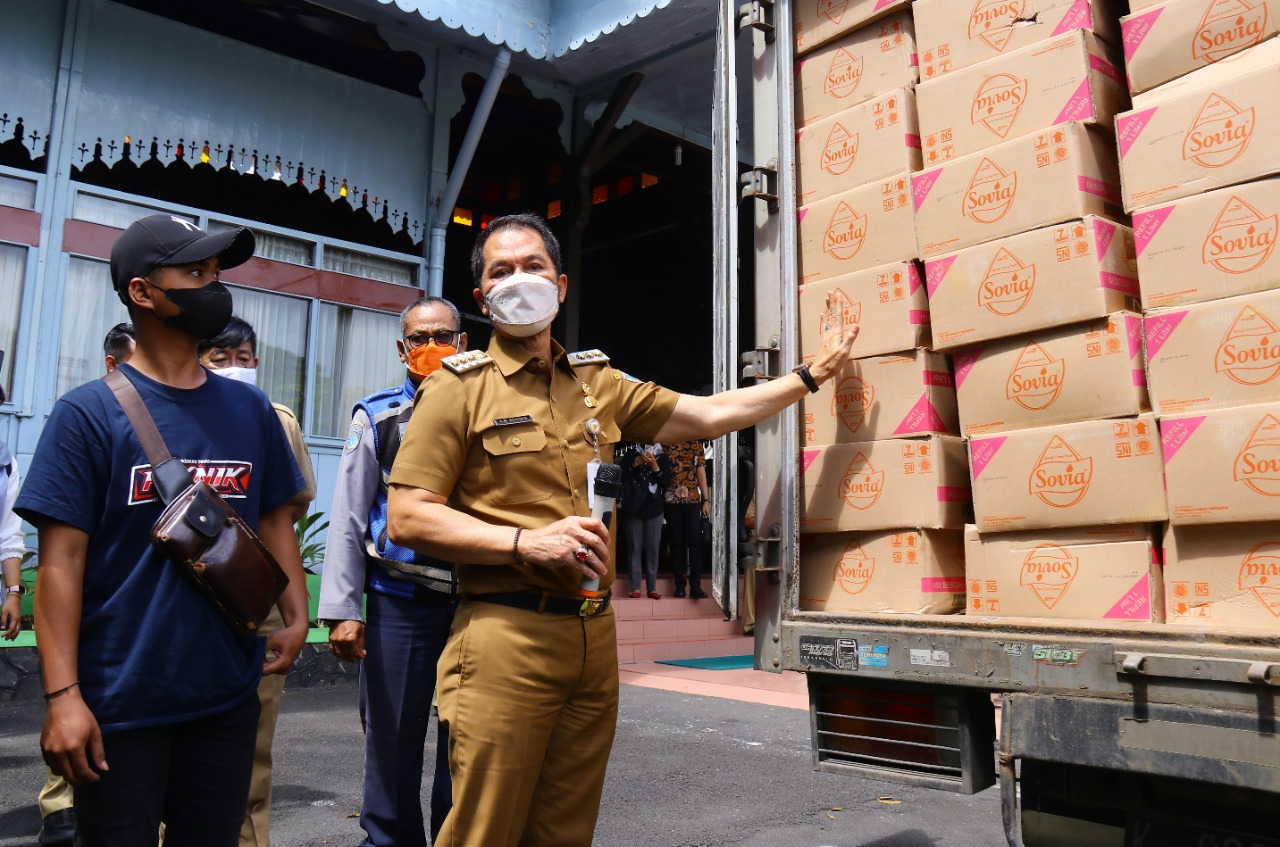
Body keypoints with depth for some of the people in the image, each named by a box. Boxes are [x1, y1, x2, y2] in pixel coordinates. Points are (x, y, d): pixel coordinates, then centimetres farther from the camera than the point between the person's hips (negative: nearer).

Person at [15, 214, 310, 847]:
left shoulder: (250, 410, 6)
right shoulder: (89, 412, -7)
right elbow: (62, 559, -10)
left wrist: (296, 616, 0)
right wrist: (62, 695, -14)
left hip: (228, 696, 4)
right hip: (118, 703, -4)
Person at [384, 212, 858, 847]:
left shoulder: (599, 383, 16)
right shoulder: (458, 387, 0)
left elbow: (711, 414, 20)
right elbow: (406, 518, -7)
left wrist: (813, 373, 21)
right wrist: (525, 541, -16)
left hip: (594, 636, 5)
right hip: (505, 635, -5)